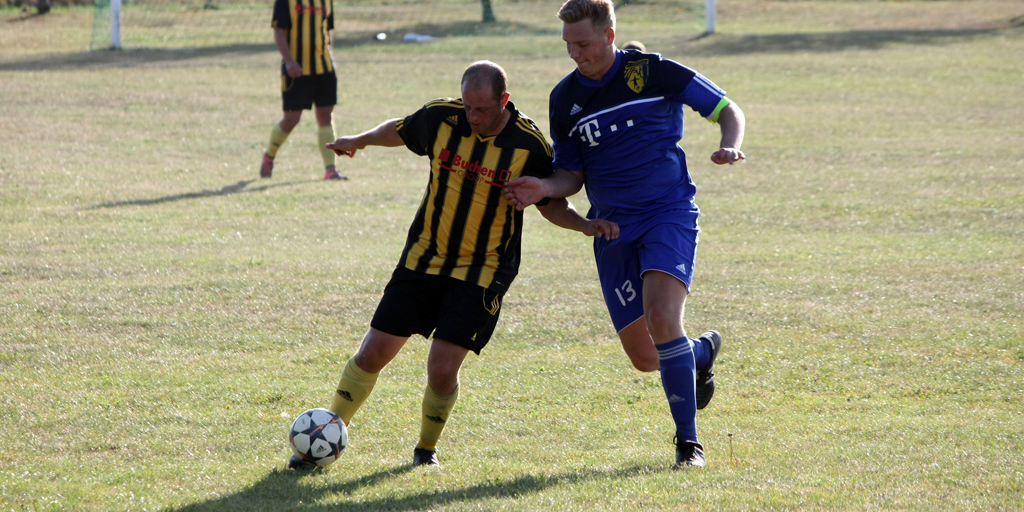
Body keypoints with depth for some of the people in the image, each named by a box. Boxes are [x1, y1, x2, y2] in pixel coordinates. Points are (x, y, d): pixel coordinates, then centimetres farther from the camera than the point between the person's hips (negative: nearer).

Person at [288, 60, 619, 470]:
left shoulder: (529, 145, -13)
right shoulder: (440, 117, -8)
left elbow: (550, 204, 2)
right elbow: (399, 131, 15)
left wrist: (585, 224, -16)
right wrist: (359, 141, 31)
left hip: (482, 273, -2)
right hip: (423, 258, 2)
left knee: (442, 369, -12)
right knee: (373, 354, 1)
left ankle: (426, 448, 15)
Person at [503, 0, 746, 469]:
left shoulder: (654, 73, -7)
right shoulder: (565, 99, 4)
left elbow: (728, 110, 0)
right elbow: (572, 175, 13)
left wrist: (729, 146, -21)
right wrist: (543, 188, -9)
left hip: (669, 213, -4)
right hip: (613, 228, 4)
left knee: (662, 319, -26)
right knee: (644, 356, 0)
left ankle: (688, 440, -14)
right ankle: (701, 352, 37)